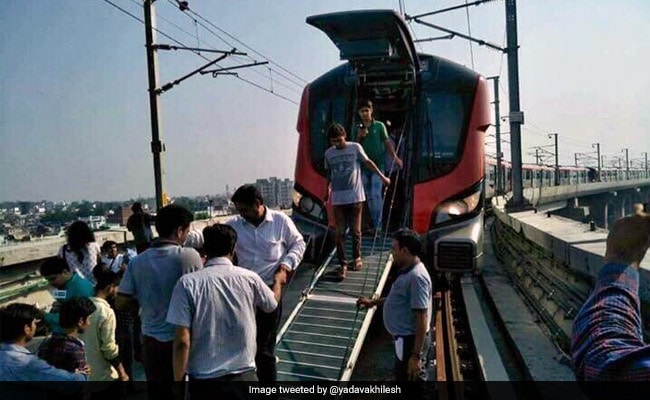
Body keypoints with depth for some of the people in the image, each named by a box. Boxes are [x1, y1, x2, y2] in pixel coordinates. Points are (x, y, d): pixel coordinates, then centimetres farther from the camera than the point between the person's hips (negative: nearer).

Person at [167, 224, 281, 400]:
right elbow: (272, 304, 16)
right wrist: (278, 281, 36)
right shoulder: (250, 278, -5)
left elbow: (182, 342, -13)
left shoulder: (187, 283, -12)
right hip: (244, 376, 1)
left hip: (204, 380, -1)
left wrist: (178, 382, -1)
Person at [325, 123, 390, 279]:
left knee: (355, 230, 6)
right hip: (338, 199, 2)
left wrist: (382, 176, 10)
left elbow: (368, 162, 9)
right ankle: (343, 264, 5)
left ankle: (357, 257, 27)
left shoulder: (355, 147, -1)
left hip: (355, 197, -2)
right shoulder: (328, 153, 5)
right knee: (339, 232, 0)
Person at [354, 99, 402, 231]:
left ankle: (377, 226, -10)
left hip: (378, 165, -4)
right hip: (364, 166, 4)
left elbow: (387, 142, -1)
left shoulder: (379, 126, 2)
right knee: (369, 197, 8)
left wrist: (395, 157, -12)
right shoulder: (358, 129, 10)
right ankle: (375, 224, 19)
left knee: (376, 194, -14)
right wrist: (359, 137, -7)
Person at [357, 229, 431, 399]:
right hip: (405, 338, 10)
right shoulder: (407, 271, 7)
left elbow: (422, 319, -26)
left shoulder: (416, 277, -25)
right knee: (404, 380, 24)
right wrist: (374, 302, 23)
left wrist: (416, 355, -25)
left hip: (410, 340, -10)